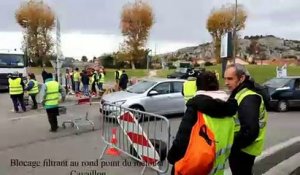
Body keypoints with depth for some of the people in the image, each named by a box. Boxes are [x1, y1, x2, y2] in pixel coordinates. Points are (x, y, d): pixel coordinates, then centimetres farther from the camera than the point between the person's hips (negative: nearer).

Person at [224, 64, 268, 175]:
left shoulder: (248, 99, -24)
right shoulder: (239, 94, 8)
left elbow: (250, 131, -31)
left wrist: (231, 145, -20)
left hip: (243, 150, -9)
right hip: (240, 147, 10)